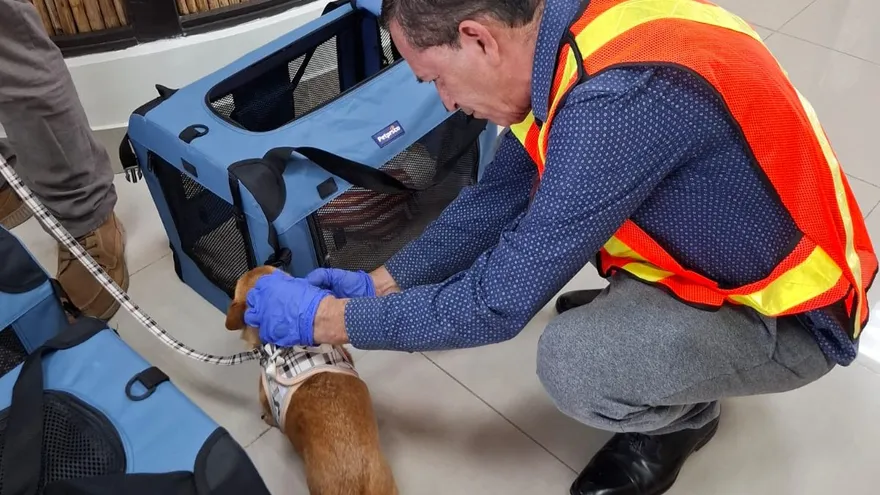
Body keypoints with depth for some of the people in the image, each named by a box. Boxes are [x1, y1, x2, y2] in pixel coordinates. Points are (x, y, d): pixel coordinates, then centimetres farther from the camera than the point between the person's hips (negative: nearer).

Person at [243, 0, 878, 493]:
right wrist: (379, 282, 3)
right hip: (718, 240, 8)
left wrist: (325, 319, -17)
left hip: (789, 316, -7)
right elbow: (497, 198, 3)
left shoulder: (618, 101, -36)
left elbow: (497, 303, -28)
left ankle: (683, 413, 5)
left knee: (573, 364, -29)